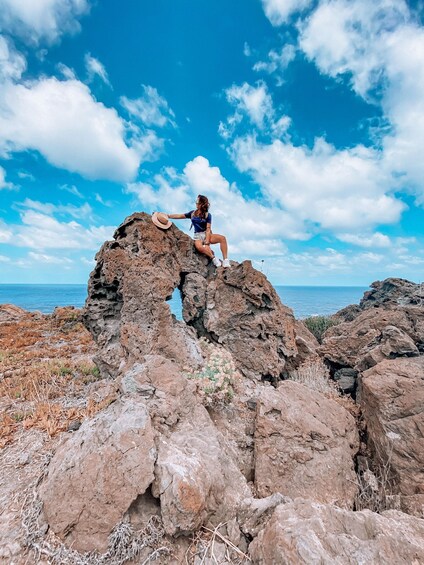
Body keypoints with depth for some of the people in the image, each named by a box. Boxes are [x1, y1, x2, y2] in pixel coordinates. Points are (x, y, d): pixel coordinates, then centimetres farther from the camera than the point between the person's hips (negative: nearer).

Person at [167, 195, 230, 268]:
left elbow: (208, 229, -9)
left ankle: (225, 260, -24)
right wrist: (167, 215, 9)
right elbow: (179, 216, 14)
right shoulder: (192, 213, 10)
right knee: (199, 247, -38)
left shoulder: (207, 215, -1)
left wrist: (207, 241, -19)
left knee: (222, 238, -27)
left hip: (207, 234, 0)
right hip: (198, 236, 0)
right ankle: (213, 258, -25)